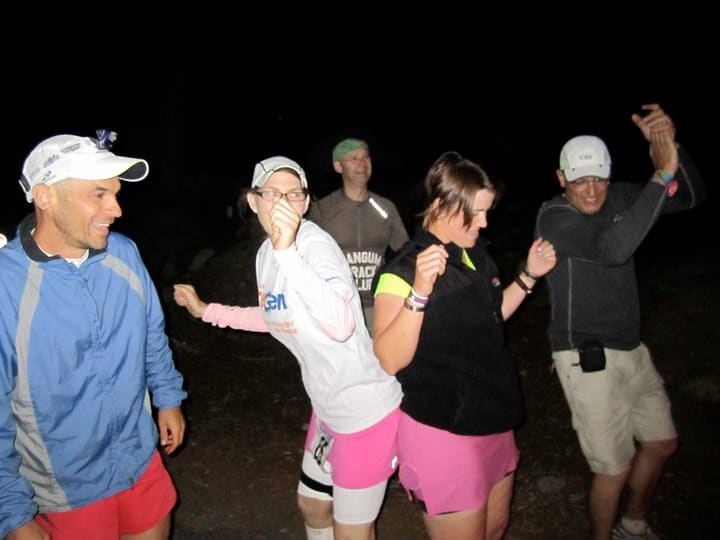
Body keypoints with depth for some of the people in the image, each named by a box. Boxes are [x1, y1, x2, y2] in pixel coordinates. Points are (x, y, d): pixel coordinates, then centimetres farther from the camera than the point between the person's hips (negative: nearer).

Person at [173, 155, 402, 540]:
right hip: (328, 407, 8)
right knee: (311, 504, 27)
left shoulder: (316, 244, -24)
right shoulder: (266, 253, 3)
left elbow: (341, 324, -40)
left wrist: (287, 251, -43)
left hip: (366, 410, -8)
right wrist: (207, 311, 20)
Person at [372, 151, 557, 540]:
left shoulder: (475, 253, 4)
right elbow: (390, 359, -29)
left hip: (492, 421, 8)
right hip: (442, 432, -8)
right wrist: (421, 290, -41)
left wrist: (529, 275, 7)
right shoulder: (404, 269, -20)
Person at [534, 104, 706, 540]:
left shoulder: (618, 198, 2)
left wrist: (670, 146, -18)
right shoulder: (553, 217, -18)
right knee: (615, 467, 1)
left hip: (631, 349, 8)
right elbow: (613, 248, -34)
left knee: (662, 443, 21)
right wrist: (662, 174, -34)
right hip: (588, 358, -7)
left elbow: (693, 197, -1)